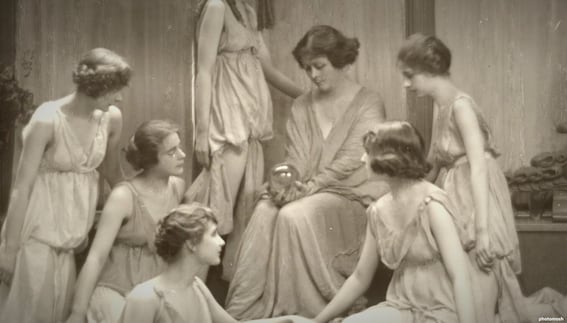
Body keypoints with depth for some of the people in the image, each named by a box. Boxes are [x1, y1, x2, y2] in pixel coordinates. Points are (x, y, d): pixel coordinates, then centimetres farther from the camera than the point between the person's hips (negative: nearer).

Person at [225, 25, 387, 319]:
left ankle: (298, 310, -23)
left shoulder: (368, 104, -1)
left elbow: (351, 160, -11)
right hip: (308, 192, 4)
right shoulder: (301, 107, 15)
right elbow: (295, 159, 7)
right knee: (264, 213, -26)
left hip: (352, 194, -4)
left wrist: (312, 185, -22)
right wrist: (285, 184, -15)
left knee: (294, 216, -32)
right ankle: (244, 310, -26)